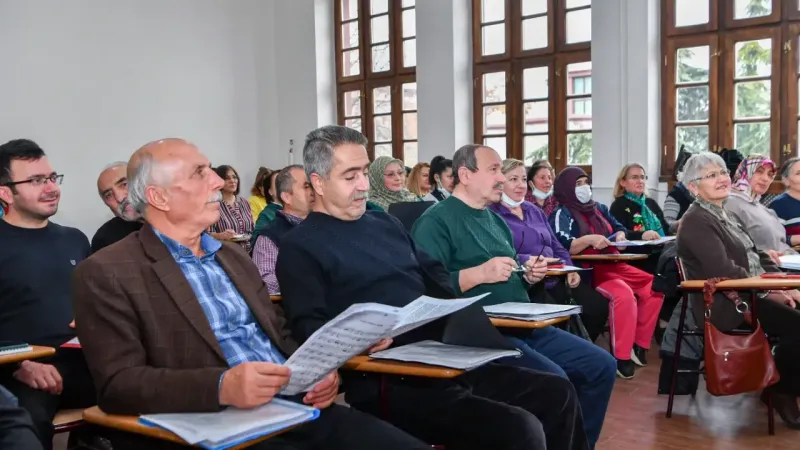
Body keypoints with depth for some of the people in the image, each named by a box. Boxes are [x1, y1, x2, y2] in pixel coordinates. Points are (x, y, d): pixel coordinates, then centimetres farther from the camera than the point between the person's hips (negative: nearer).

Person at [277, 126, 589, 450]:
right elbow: (308, 330, -15)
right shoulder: (301, 247, -4)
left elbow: (435, 276, 25)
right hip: (390, 384, -8)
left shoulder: (385, 224, 20)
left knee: (557, 394, 6)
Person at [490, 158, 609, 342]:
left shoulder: (535, 211, 22)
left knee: (598, 305, -8)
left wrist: (570, 269, 4)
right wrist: (530, 260, -28)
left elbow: (556, 246, 22)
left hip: (556, 278, 8)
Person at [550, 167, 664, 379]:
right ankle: (621, 356, -25)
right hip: (588, 269, -8)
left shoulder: (599, 208, 20)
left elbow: (618, 228, 23)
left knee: (654, 287, -8)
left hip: (613, 264, 8)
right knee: (624, 294, -33)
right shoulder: (562, 214, -3)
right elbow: (561, 247, -17)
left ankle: (639, 344, 1)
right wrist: (588, 239, -31)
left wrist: (620, 236, -2)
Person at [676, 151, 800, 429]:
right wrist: (768, 291, -15)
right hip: (728, 304, -9)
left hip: (752, 294, 9)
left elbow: (758, 256, 20)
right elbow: (723, 270, -22)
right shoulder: (696, 221, -12)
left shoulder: (726, 214, 18)